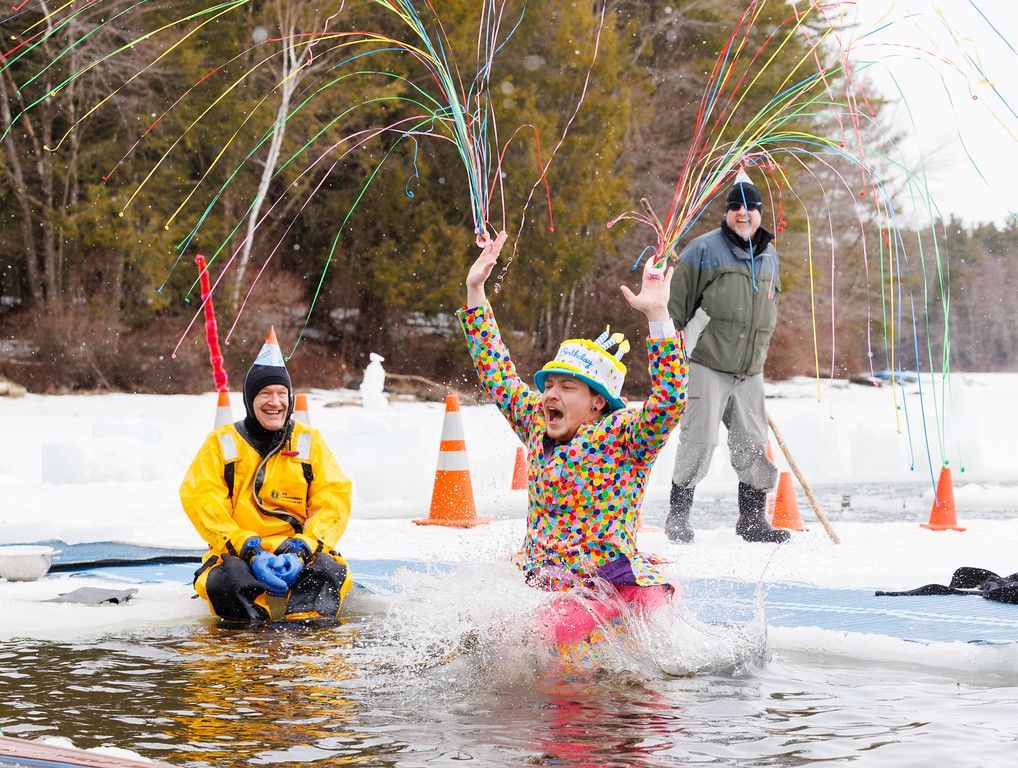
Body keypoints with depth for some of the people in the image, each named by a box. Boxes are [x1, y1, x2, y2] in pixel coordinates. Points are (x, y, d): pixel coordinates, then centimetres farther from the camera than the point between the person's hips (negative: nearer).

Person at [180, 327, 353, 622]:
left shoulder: (310, 443, 14)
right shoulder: (221, 444, 11)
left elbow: (334, 501, 4)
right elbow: (203, 504, -1)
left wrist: (302, 551, -16)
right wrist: (250, 551, -17)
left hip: (301, 554, 0)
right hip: (237, 554, 0)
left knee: (328, 572, -33)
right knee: (225, 582, -34)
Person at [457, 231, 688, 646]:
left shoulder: (622, 434, -3)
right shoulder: (538, 426, 15)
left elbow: (668, 402, -21)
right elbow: (497, 375, 24)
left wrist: (658, 316, -30)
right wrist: (475, 293, 23)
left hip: (617, 591, -7)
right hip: (545, 588, 7)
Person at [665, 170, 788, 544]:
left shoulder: (769, 256, 15)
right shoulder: (704, 249, -3)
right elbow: (676, 302, -1)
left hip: (750, 372, 5)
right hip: (708, 365, -5)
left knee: (753, 444, 4)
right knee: (699, 439, -8)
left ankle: (753, 519, 13)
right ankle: (678, 513, 4)